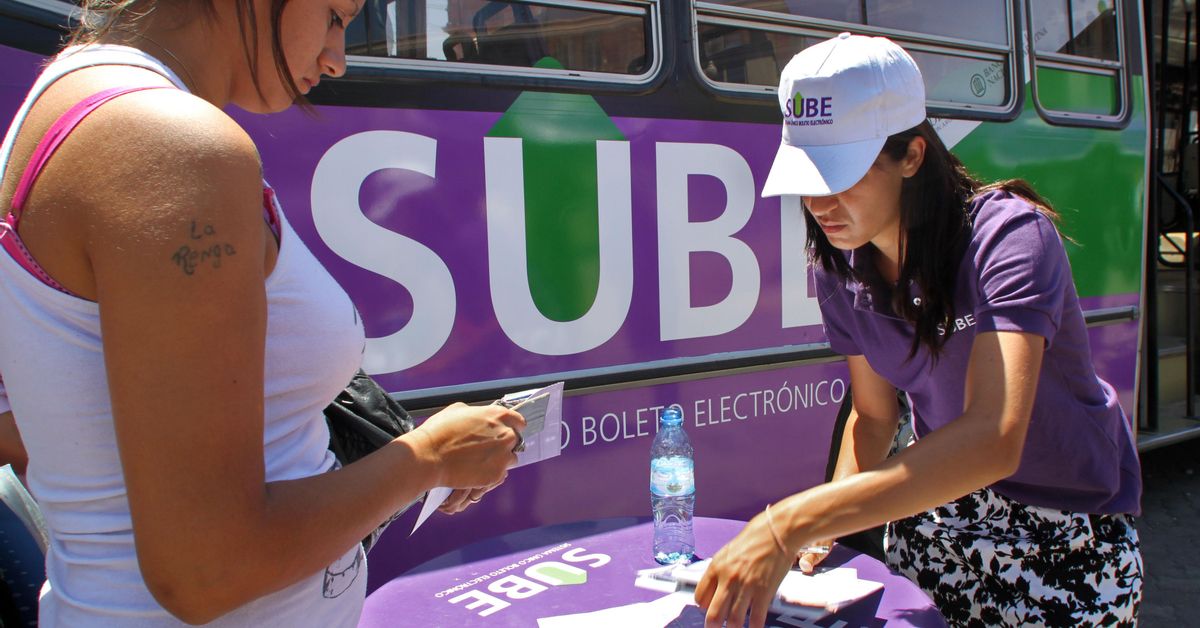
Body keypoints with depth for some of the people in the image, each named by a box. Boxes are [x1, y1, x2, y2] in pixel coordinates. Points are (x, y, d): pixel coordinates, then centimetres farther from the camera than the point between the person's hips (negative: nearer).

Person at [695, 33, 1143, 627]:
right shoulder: (840, 265, -9)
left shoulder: (1009, 235, -28)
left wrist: (791, 523, -49)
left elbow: (994, 439, -41)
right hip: (936, 500, 5)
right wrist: (822, 529, -16)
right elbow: (873, 414, 2)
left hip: (1065, 528, -4)